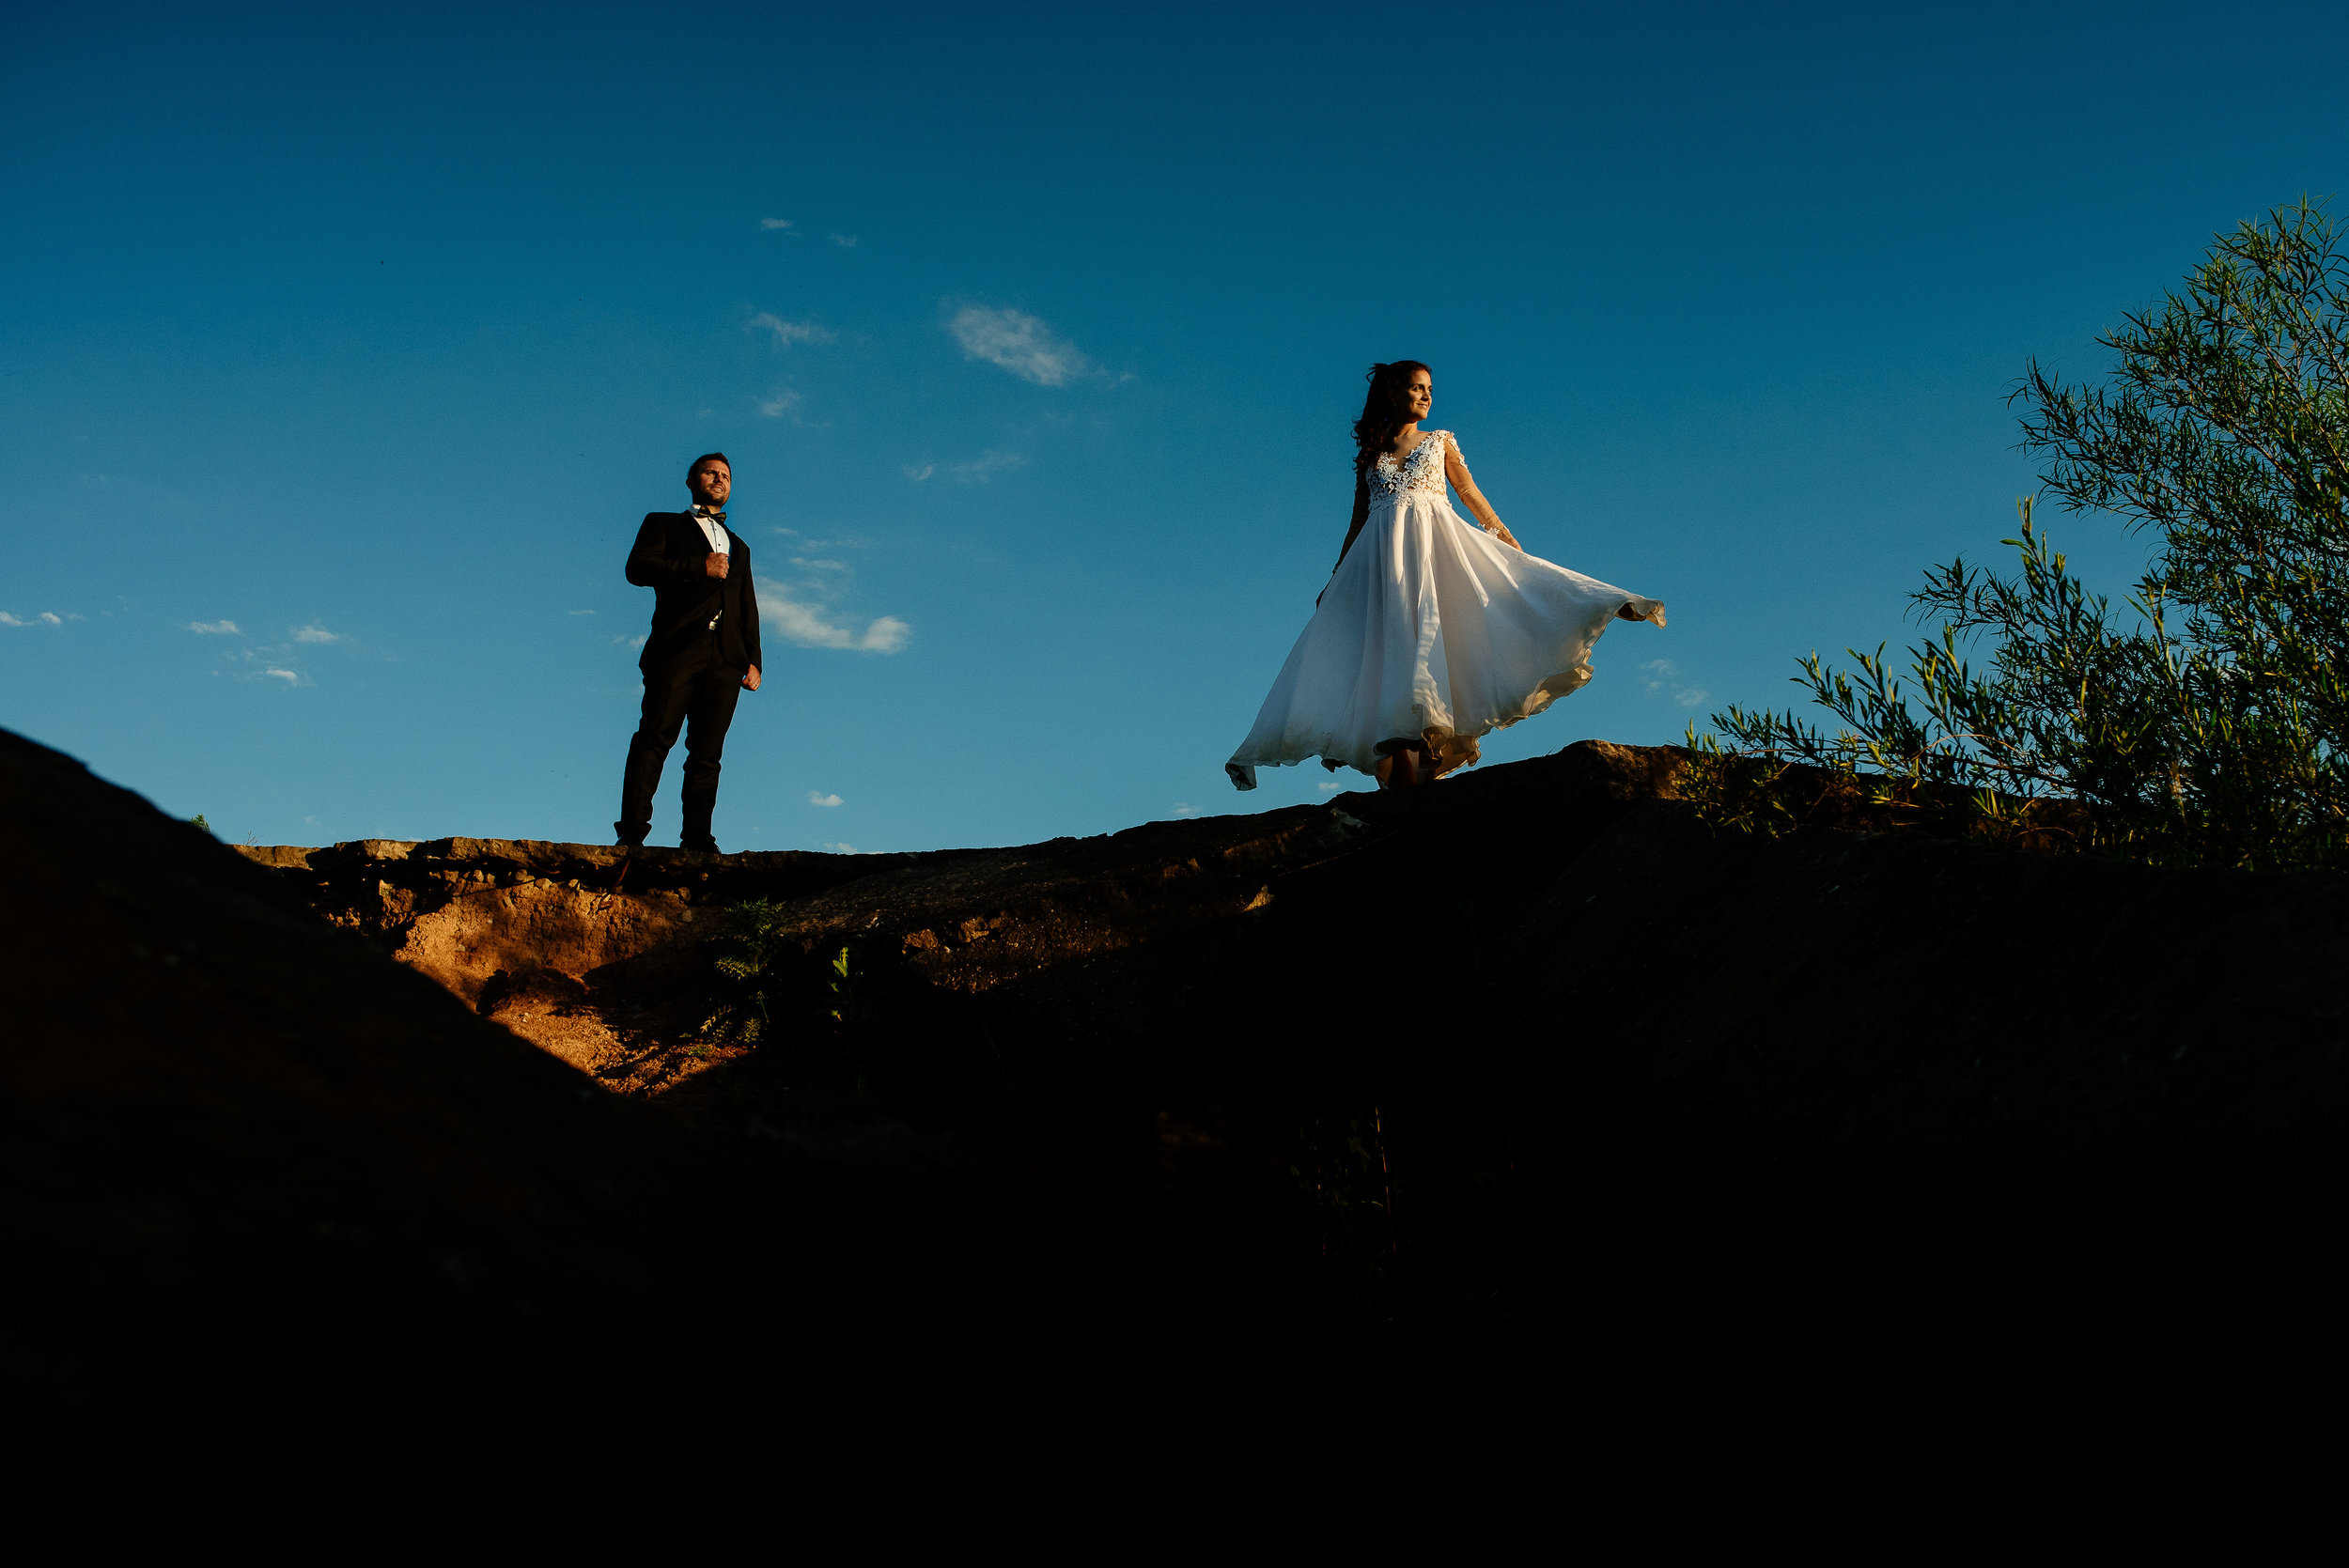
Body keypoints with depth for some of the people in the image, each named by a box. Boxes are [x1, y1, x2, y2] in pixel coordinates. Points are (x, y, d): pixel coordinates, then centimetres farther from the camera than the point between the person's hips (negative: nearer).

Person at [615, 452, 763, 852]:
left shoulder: (738, 547, 33)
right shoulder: (664, 524, 20)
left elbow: (749, 609, 25)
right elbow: (638, 567, 1)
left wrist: (753, 661, 11)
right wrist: (699, 567, -6)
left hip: (725, 657, 4)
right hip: (678, 647, -4)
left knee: (707, 752, -5)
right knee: (655, 737, -15)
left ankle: (697, 839, -10)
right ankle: (632, 830, -19)